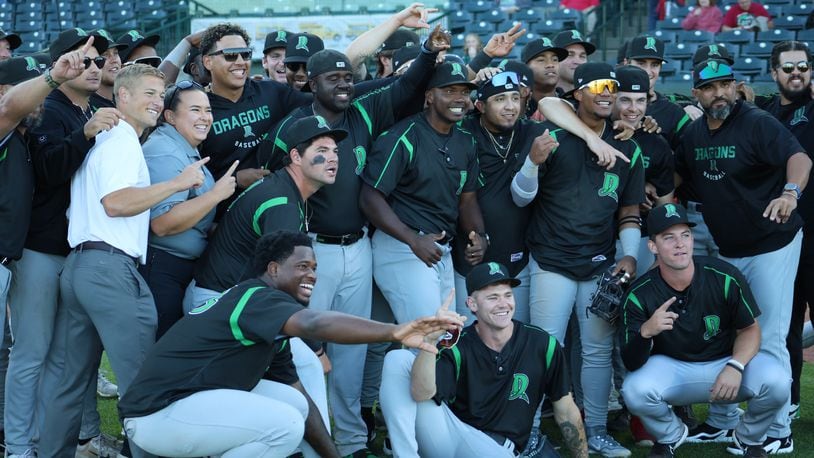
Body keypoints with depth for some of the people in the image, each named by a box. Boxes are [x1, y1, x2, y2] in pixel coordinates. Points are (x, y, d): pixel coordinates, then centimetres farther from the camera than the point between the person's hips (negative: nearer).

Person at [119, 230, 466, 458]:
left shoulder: (270, 329, 14)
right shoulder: (258, 297, -17)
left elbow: (301, 398, 16)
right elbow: (314, 324, -37)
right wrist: (394, 332, -50)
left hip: (187, 399, 10)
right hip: (156, 414, -10)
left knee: (293, 403, 7)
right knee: (284, 424, -21)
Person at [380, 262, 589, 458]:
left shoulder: (542, 345, -2)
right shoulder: (458, 347, -5)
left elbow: (566, 412, 7)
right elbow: (421, 394, -24)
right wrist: (430, 341, -39)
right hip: (446, 437, 1)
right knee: (398, 359, -17)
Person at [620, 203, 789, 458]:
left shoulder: (725, 277, -17)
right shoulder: (639, 295, -16)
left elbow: (750, 330, -5)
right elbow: (631, 364, -17)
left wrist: (735, 367, -25)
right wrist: (645, 332, -40)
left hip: (726, 361, 0)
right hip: (670, 368, 0)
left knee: (775, 382, -29)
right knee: (634, 389, -31)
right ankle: (670, 436, 5)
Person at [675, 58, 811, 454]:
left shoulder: (758, 123, -17)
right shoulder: (694, 133, 4)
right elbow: (680, 174, 19)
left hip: (772, 246, -7)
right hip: (726, 250, 7)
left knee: (768, 340, -7)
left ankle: (777, 433, 3)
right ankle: (722, 421, 29)